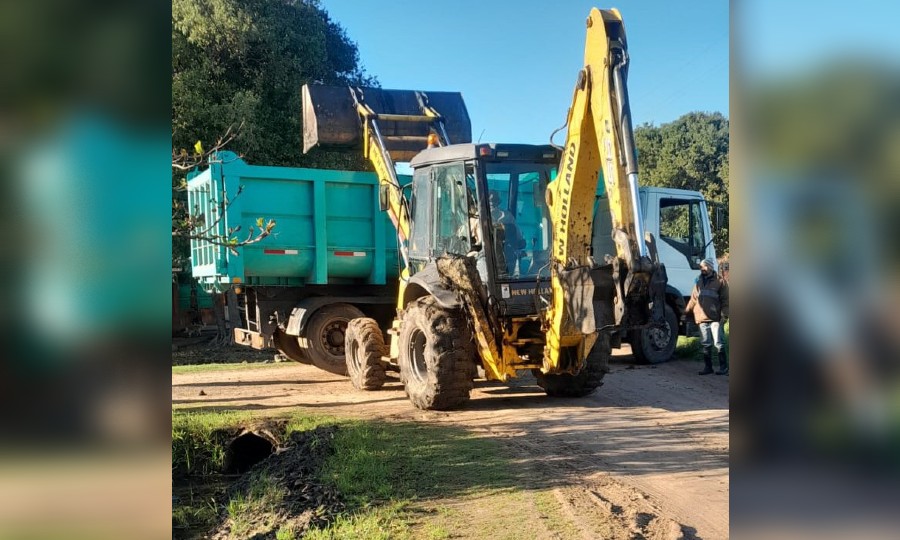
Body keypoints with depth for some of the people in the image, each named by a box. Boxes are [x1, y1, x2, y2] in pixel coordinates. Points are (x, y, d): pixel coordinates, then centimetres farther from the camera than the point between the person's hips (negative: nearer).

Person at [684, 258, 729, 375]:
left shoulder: (720, 281, 2)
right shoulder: (698, 282, 16)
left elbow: (725, 300, -1)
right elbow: (693, 299, 22)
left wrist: (724, 315, -9)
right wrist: (686, 312, 18)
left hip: (715, 318, -5)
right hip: (702, 318, 5)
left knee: (719, 343, -3)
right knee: (706, 344, 7)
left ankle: (724, 367, 4)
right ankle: (708, 367, 14)